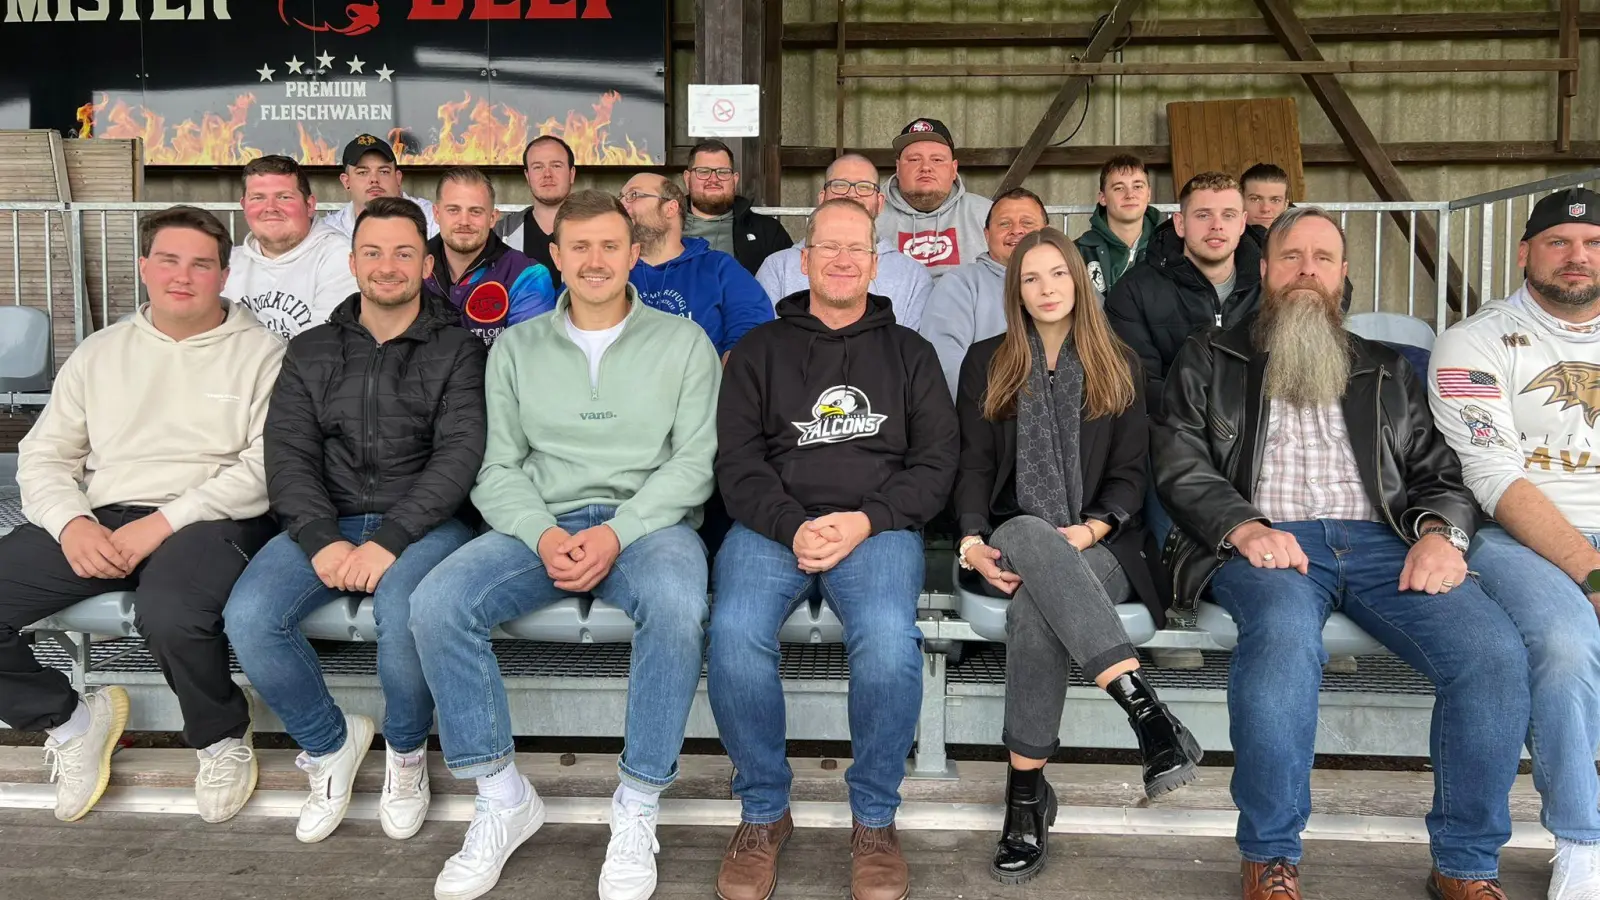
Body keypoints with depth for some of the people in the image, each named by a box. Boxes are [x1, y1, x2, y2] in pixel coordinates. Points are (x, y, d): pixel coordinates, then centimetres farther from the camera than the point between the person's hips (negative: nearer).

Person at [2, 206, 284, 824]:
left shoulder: (261, 354, 2)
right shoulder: (100, 352, 17)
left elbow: (266, 468, -8)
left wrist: (163, 523, -16)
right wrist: (71, 524, -7)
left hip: (210, 521, -5)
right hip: (99, 523, 6)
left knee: (170, 613, -37)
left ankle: (224, 739, -5)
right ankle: (71, 721, 11)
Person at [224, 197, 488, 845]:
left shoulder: (457, 350, 4)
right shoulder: (311, 353, 15)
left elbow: (459, 454, -8)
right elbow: (288, 454, 4)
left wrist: (390, 539, -19)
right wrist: (322, 540, -13)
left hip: (422, 522, -3)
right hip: (327, 521, 4)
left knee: (402, 611, -34)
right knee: (248, 616, -23)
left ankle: (406, 750, -1)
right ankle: (330, 742, 5)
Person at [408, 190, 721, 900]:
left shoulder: (682, 342, 7)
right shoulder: (516, 346, 13)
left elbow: (695, 462, -2)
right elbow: (497, 467, 6)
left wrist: (618, 533, -16)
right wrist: (544, 534, -14)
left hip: (649, 521, -2)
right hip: (540, 524, 3)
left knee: (677, 605, -37)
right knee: (435, 604, -24)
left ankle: (637, 809, -19)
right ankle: (503, 797, -7)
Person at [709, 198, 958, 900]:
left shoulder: (909, 353, 18)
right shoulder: (760, 350, 17)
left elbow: (935, 462, 8)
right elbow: (738, 460, 5)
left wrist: (864, 521, -10)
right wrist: (792, 527, -13)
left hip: (878, 525, 0)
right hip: (772, 524, 1)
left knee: (890, 642, -32)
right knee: (734, 637, -30)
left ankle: (874, 819, -7)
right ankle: (763, 813, -6)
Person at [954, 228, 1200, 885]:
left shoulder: (1118, 366, 15)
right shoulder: (987, 363, 16)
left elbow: (1130, 473, 7)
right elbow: (973, 464, 7)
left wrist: (1090, 529, -14)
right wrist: (974, 542, -12)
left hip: (1094, 550, 0)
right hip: (1011, 548, 0)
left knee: (1033, 604, -37)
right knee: (1027, 533, -40)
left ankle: (1027, 788, -34)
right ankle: (1144, 707, -48)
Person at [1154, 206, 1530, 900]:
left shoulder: (1387, 371, 27)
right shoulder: (1209, 359, 18)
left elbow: (1440, 473, 19)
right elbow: (1180, 465, 5)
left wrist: (1440, 532, -5)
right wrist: (1245, 527, -14)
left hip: (1381, 542, 3)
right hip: (1263, 544, -3)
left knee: (1494, 651, -25)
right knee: (1285, 632, -38)